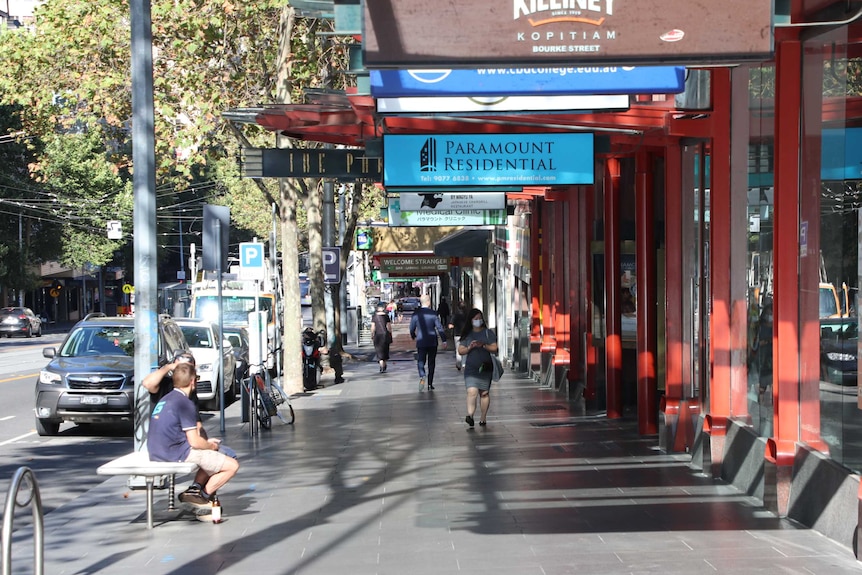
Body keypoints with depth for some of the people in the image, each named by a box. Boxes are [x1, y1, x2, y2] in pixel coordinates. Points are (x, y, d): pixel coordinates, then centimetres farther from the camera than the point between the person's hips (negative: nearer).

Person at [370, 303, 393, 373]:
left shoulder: (374, 316, -6)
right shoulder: (386, 316, -6)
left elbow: (373, 327, -5)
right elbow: (388, 327, -5)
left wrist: (372, 336, 6)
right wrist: (390, 336, 5)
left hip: (377, 336, -1)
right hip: (386, 335, 1)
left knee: (379, 351, 1)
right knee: (385, 350, 18)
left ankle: (382, 367, -11)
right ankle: (384, 365, 31)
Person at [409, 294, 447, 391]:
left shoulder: (416, 314, -5)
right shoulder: (433, 313, -8)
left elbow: (412, 328, 3)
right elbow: (440, 328, -7)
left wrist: (413, 336, 24)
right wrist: (444, 340, 1)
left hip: (421, 342, 0)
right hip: (432, 342, 0)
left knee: (421, 361, 6)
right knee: (431, 363, 11)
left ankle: (422, 376, -24)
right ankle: (430, 384, 12)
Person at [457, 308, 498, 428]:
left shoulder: (488, 333, 5)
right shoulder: (466, 334, 8)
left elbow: (494, 348, 0)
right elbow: (460, 350, 6)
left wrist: (483, 346, -16)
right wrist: (470, 347, -13)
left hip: (485, 368, 0)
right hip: (470, 369, 0)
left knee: (484, 393, 6)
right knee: (472, 391, -17)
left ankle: (483, 418, 14)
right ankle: (470, 415, -29)